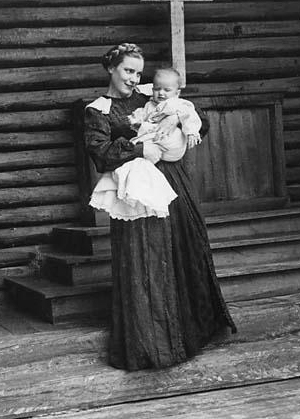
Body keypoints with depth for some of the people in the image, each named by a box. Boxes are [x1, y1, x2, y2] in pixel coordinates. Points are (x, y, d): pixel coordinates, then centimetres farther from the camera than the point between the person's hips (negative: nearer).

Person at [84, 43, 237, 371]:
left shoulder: (149, 101, 16)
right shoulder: (98, 112, 4)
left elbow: (201, 121, 13)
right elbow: (101, 153, -12)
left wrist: (177, 117, -7)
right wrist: (140, 149, -17)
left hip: (173, 182, 5)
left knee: (185, 254, 7)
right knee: (143, 264, -5)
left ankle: (190, 329, 24)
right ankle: (146, 343, 5)